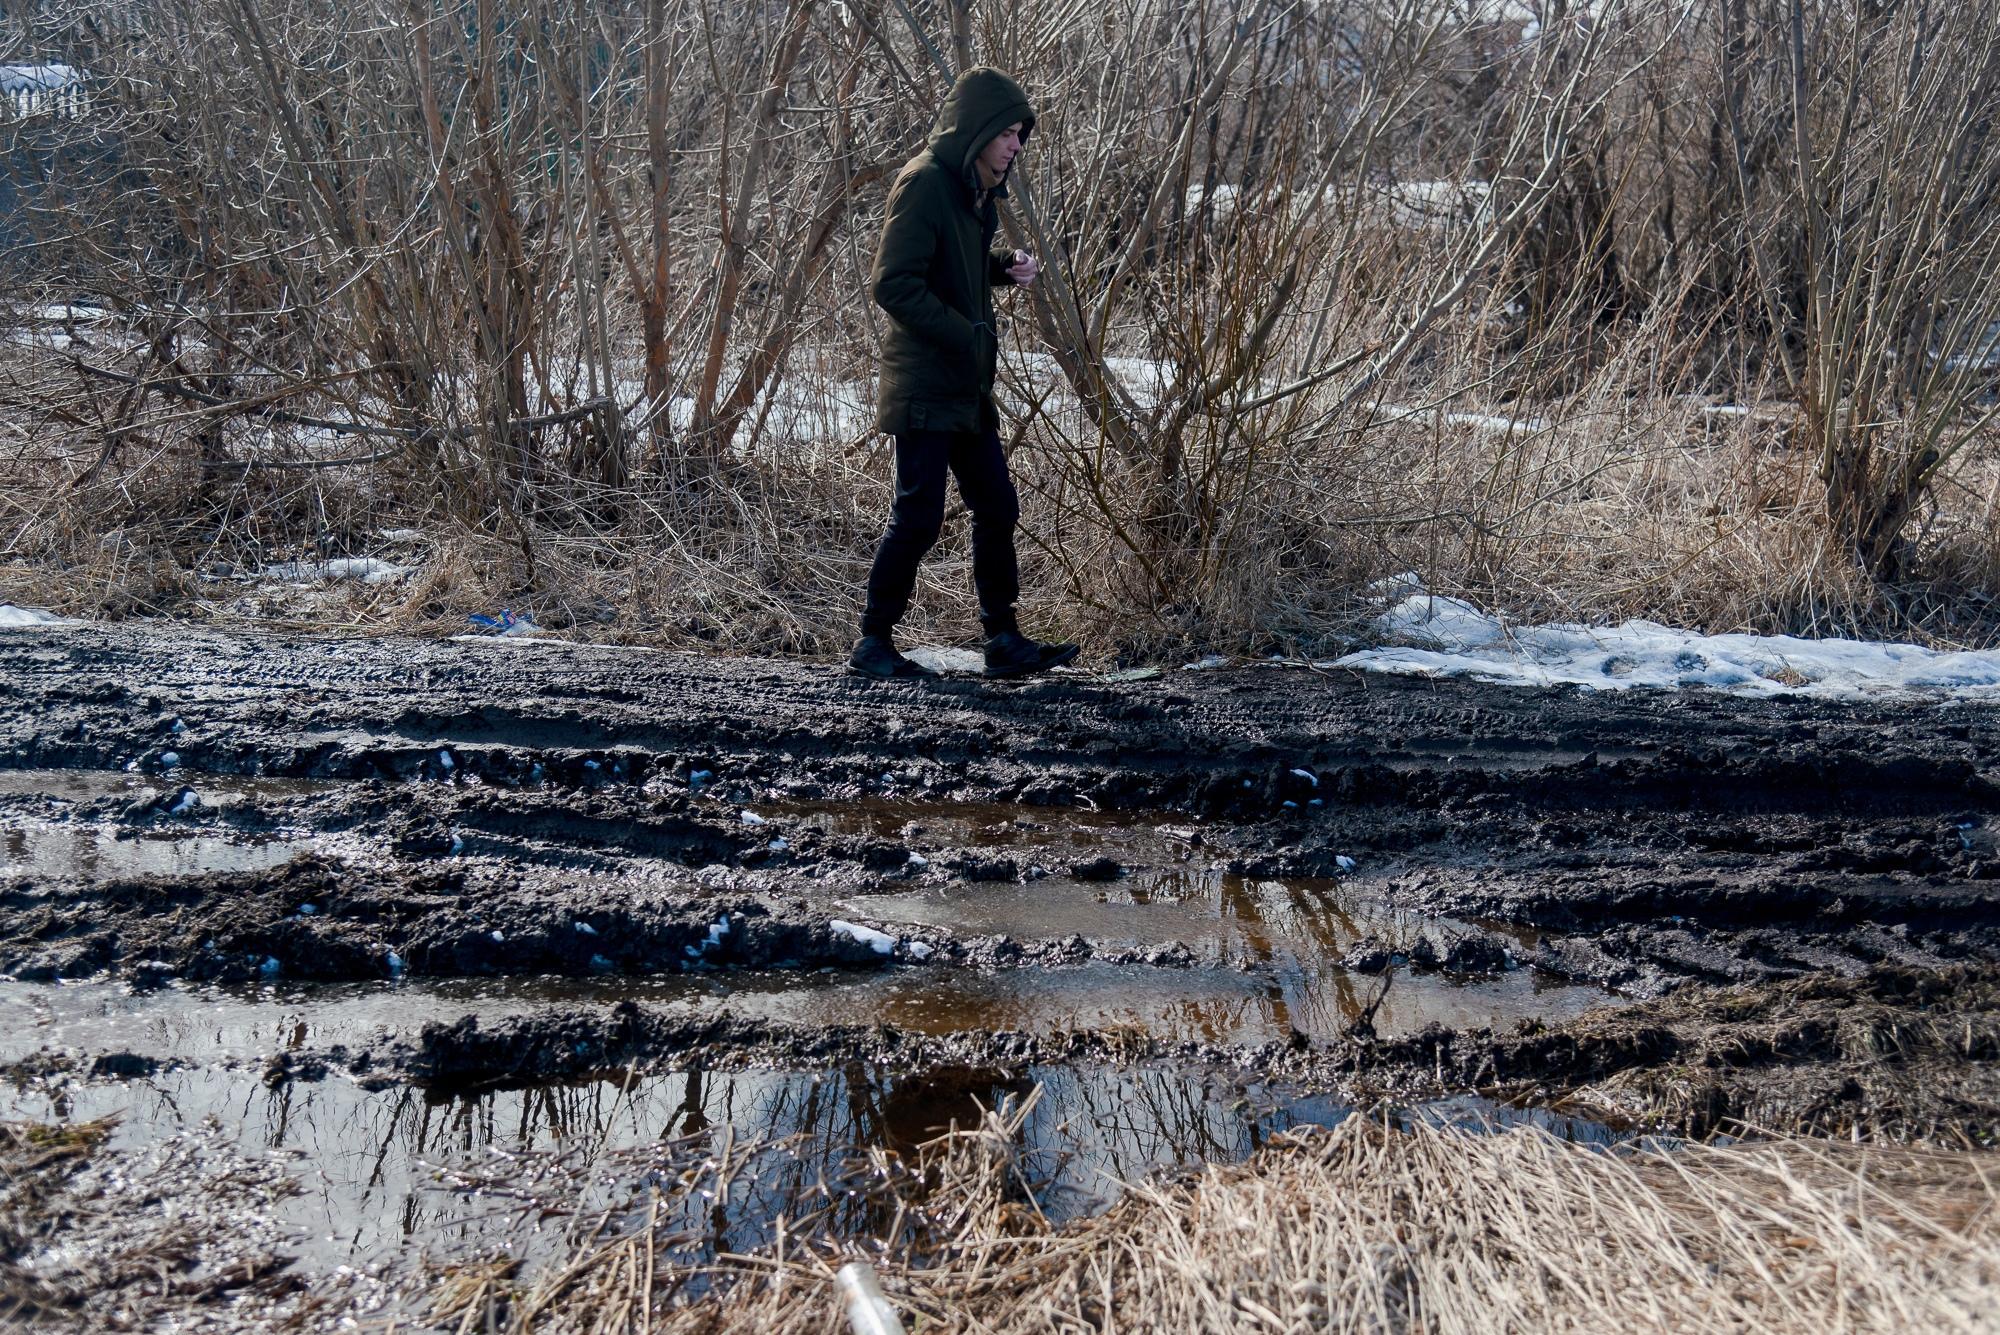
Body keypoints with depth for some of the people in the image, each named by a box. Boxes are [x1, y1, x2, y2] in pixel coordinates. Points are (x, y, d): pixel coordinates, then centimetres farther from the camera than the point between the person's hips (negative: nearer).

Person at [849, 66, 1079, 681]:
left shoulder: (973, 186, 13)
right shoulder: (924, 182, -15)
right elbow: (892, 284, -21)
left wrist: (1006, 265, 6)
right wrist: (968, 336, -21)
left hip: (968, 387, 10)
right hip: (925, 384, -10)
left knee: (997, 509, 11)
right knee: (919, 516, -5)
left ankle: (1004, 641, 19)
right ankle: (873, 644, 7)